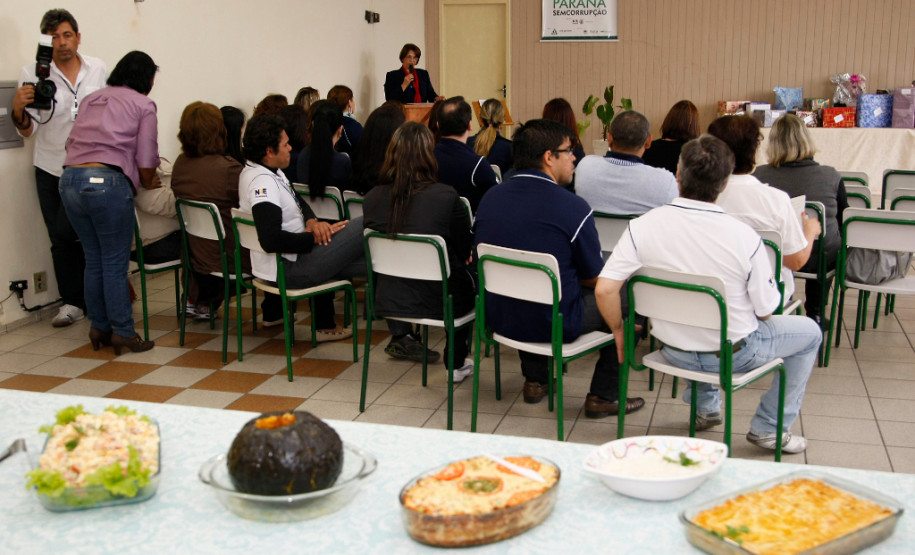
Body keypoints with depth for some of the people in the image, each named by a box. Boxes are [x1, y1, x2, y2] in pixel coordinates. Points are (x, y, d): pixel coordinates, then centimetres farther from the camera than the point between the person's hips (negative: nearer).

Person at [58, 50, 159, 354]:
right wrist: (148, 183, 21)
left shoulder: (90, 99, 23)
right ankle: (122, 332, 7)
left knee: (93, 260, 15)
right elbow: (145, 163, -1)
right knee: (115, 262, 1)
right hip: (107, 182, -6)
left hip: (70, 179, 6)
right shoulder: (143, 105, 5)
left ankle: (99, 328, 23)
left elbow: (73, 143, 19)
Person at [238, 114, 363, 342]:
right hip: (289, 269, -11)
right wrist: (312, 237, -20)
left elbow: (298, 204, 19)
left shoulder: (271, 172, 10)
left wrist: (312, 223, -3)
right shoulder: (262, 182, -22)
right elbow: (271, 239, -32)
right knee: (365, 226, -11)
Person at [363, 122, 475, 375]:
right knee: (470, 277, 27)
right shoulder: (446, 196, -20)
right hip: (435, 302, -4)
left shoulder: (372, 198, -8)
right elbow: (465, 251, -5)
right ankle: (456, 361, 32)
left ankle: (401, 336, 36)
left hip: (387, 301, 4)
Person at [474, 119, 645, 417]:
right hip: (553, 325, -6)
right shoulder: (573, 208, -18)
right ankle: (604, 396, 18)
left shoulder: (489, 199, -2)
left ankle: (534, 380, 37)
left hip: (499, 319, 6)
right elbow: (595, 279, -7)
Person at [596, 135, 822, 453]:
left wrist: (619, 331, -1)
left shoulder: (642, 227, -18)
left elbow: (605, 289, -19)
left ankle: (705, 406, 42)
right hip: (732, 355, -3)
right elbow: (765, 310, -13)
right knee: (809, 332, 23)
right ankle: (769, 428, 25)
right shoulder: (744, 237, -23)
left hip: (673, 350, 4)